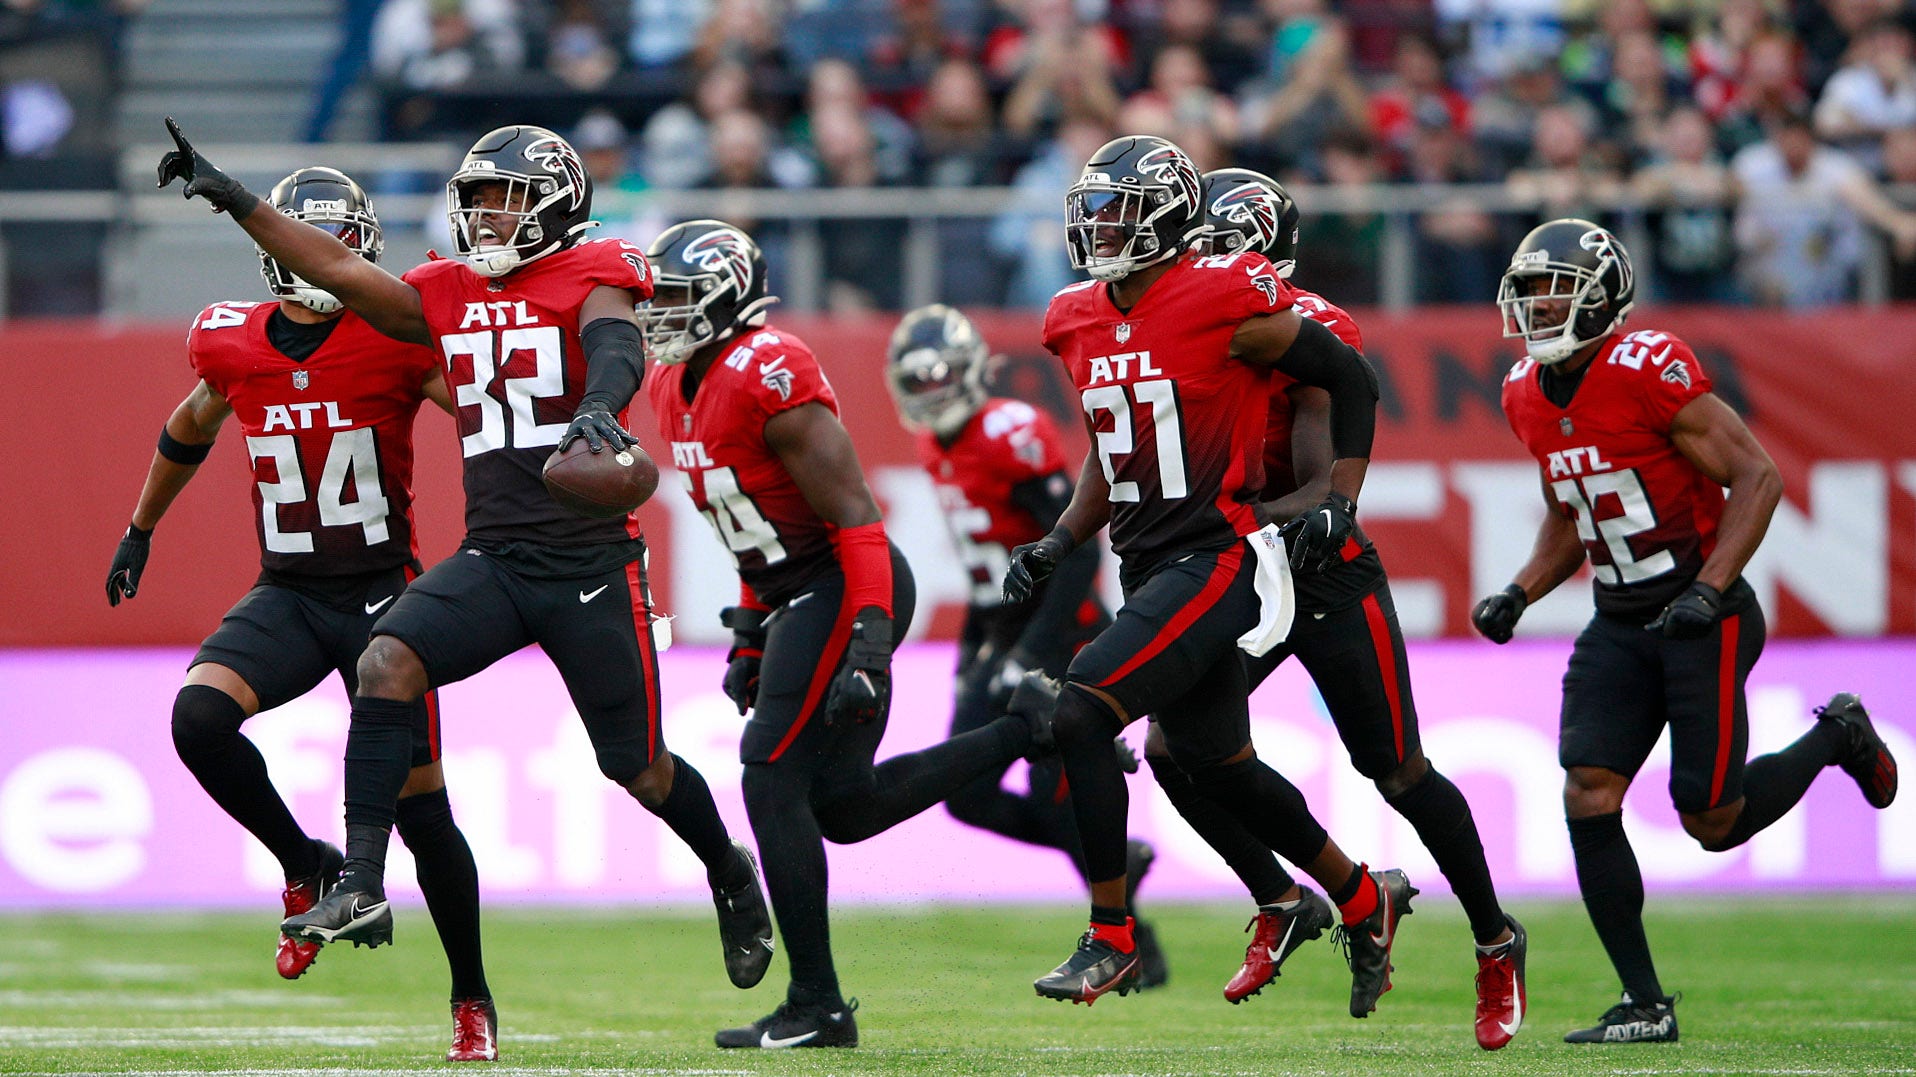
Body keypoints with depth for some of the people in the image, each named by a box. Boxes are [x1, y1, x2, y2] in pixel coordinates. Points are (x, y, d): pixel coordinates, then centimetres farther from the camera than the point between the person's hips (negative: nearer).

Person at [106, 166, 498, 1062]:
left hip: (384, 592, -3)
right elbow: (191, 430, 21)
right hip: (287, 593, 3)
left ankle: (472, 1000, 16)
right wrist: (140, 530, 31)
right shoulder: (232, 344, 0)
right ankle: (306, 868, 0)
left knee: (419, 805, -2)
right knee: (199, 717, -23)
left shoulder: (396, 340, -12)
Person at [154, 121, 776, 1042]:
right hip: (493, 558, 5)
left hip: (591, 565, -5)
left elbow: (616, 348, -25)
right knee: (386, 664, -21)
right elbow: (340, 270, 7)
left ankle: (729, 870, 37)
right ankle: (361, 889, -23)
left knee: (638, 767, 6)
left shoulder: (590, 280, -5)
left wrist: (599, 408, -48)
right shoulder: (449, 295, 10)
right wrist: (231, 199, 0)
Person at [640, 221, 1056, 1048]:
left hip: (843, 588, -10)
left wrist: (867, 645, -27)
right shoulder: (677, 390, 11)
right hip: (797, 596, 10)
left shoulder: (769, 377, -19)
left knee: (774, 780, -11)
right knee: (842, 805, 9)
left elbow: (855, 519, -22)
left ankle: (817, 1008, -7)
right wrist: (751, 637, 22)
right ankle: (1026, 733, 20)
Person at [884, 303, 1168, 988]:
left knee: (1055, 799, -12)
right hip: (1008, 640, 8)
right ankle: (1118, 859, 15)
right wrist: (972, 645, 18)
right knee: (969, 796, -2)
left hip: (1066, 632, -8)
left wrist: (1035, 650, -24)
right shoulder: (938, 449, 9)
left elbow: (1079, 548, -21)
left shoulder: (1013, 434, -18)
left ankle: (1138, 950, 2)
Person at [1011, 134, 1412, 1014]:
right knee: (1221, 767, 17)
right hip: (1147, 568, 8)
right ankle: (1364, 901, 37)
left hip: (1215, 560, -8)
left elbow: (1353, 382, -3)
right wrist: (1059, 542, 10)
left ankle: (1110, 940, -12)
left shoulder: (1225, 302, -14)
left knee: (1080, 715, -20)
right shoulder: (1081, 323, 9)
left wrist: (1339, 503, -9)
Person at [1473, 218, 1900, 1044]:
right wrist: (1518, 595, 4)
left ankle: (1837, 737, 25)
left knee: (1713, 821, -4)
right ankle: (1645, 1006, -2)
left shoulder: (1650, 371, -20)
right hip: (1620, 625, 7)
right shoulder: (1527, 396, 5)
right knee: (1588, 800, -9)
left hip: (1704, 616, -7)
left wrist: (1709, 591, -23)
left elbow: (1756, 478, -17)